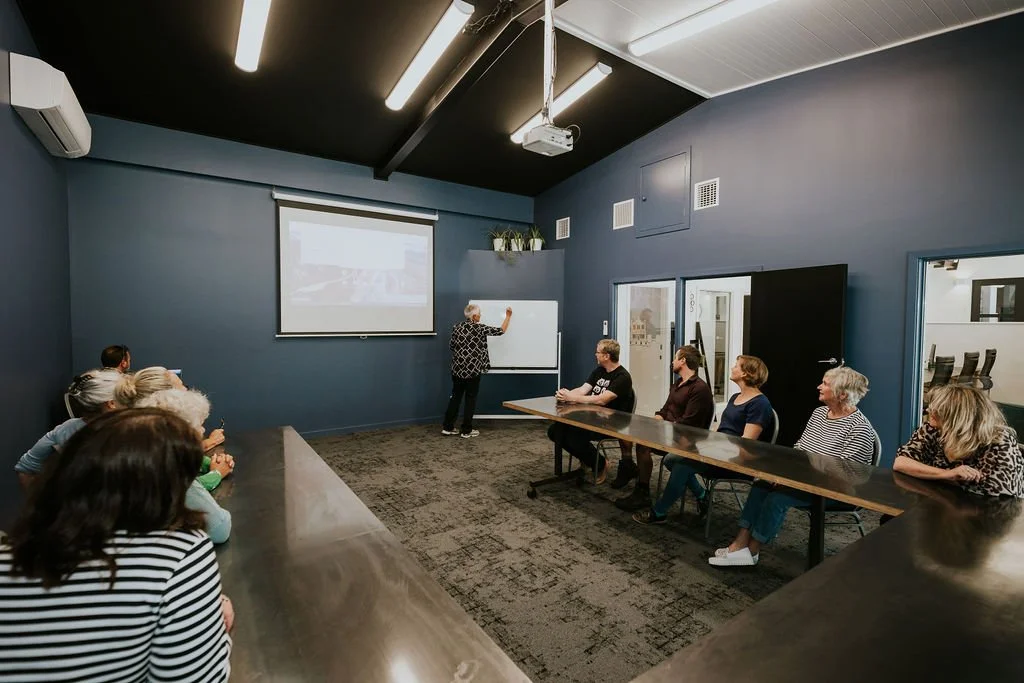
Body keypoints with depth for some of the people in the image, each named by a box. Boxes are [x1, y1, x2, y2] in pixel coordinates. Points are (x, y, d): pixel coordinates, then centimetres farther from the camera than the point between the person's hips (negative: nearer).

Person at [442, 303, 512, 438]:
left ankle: (447, 427, 17)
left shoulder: (457, 327, 3)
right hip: (473, 369, -5)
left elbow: (451, 346, 10)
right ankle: (466, 430, 11)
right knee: (470, 399, 5)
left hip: (457, 368, 5)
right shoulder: (480, 328, -9)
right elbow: (501, 331, -1)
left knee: (455, 396, 13)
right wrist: (508, 316, 13)